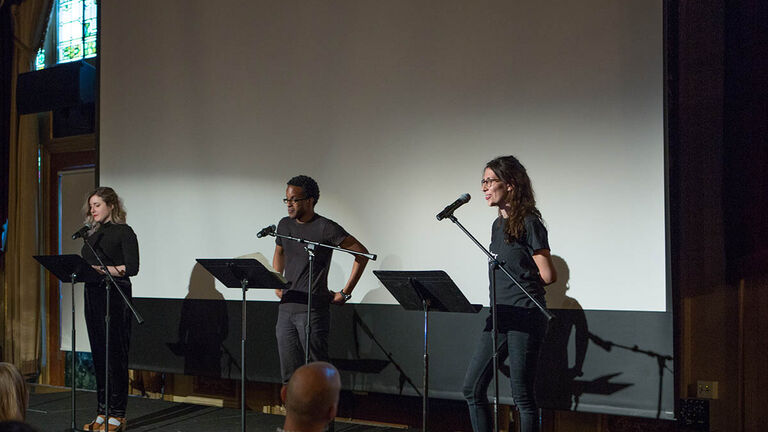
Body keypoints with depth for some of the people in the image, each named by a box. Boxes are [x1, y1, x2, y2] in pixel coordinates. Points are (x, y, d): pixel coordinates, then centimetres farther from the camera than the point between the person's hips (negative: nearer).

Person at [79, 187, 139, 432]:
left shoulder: (124, 232, -3)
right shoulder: (92, 235, 18)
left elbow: (131, 267, -11)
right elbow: (86, 264, 16)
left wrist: (102, 269, -16)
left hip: (115, 295, -7)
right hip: (93, 294, 7)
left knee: (115, 352, -6)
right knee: (98, 352, 7)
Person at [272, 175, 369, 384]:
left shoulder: (325, 228, -9)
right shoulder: (285, 225, 11)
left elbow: (361, 253, -7)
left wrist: (345, 292, -7)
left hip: (313, 311, -6)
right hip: (286, 309, 7)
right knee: (289, 375, 9)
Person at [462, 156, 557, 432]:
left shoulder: (529, 223, -9)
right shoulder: (497, 225, 16)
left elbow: (547, 276, -8)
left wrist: (522, 285, 6)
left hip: (524, 318, -8)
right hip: (498, 316, 8)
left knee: (521, 395, -2)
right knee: (472, 388, 7)